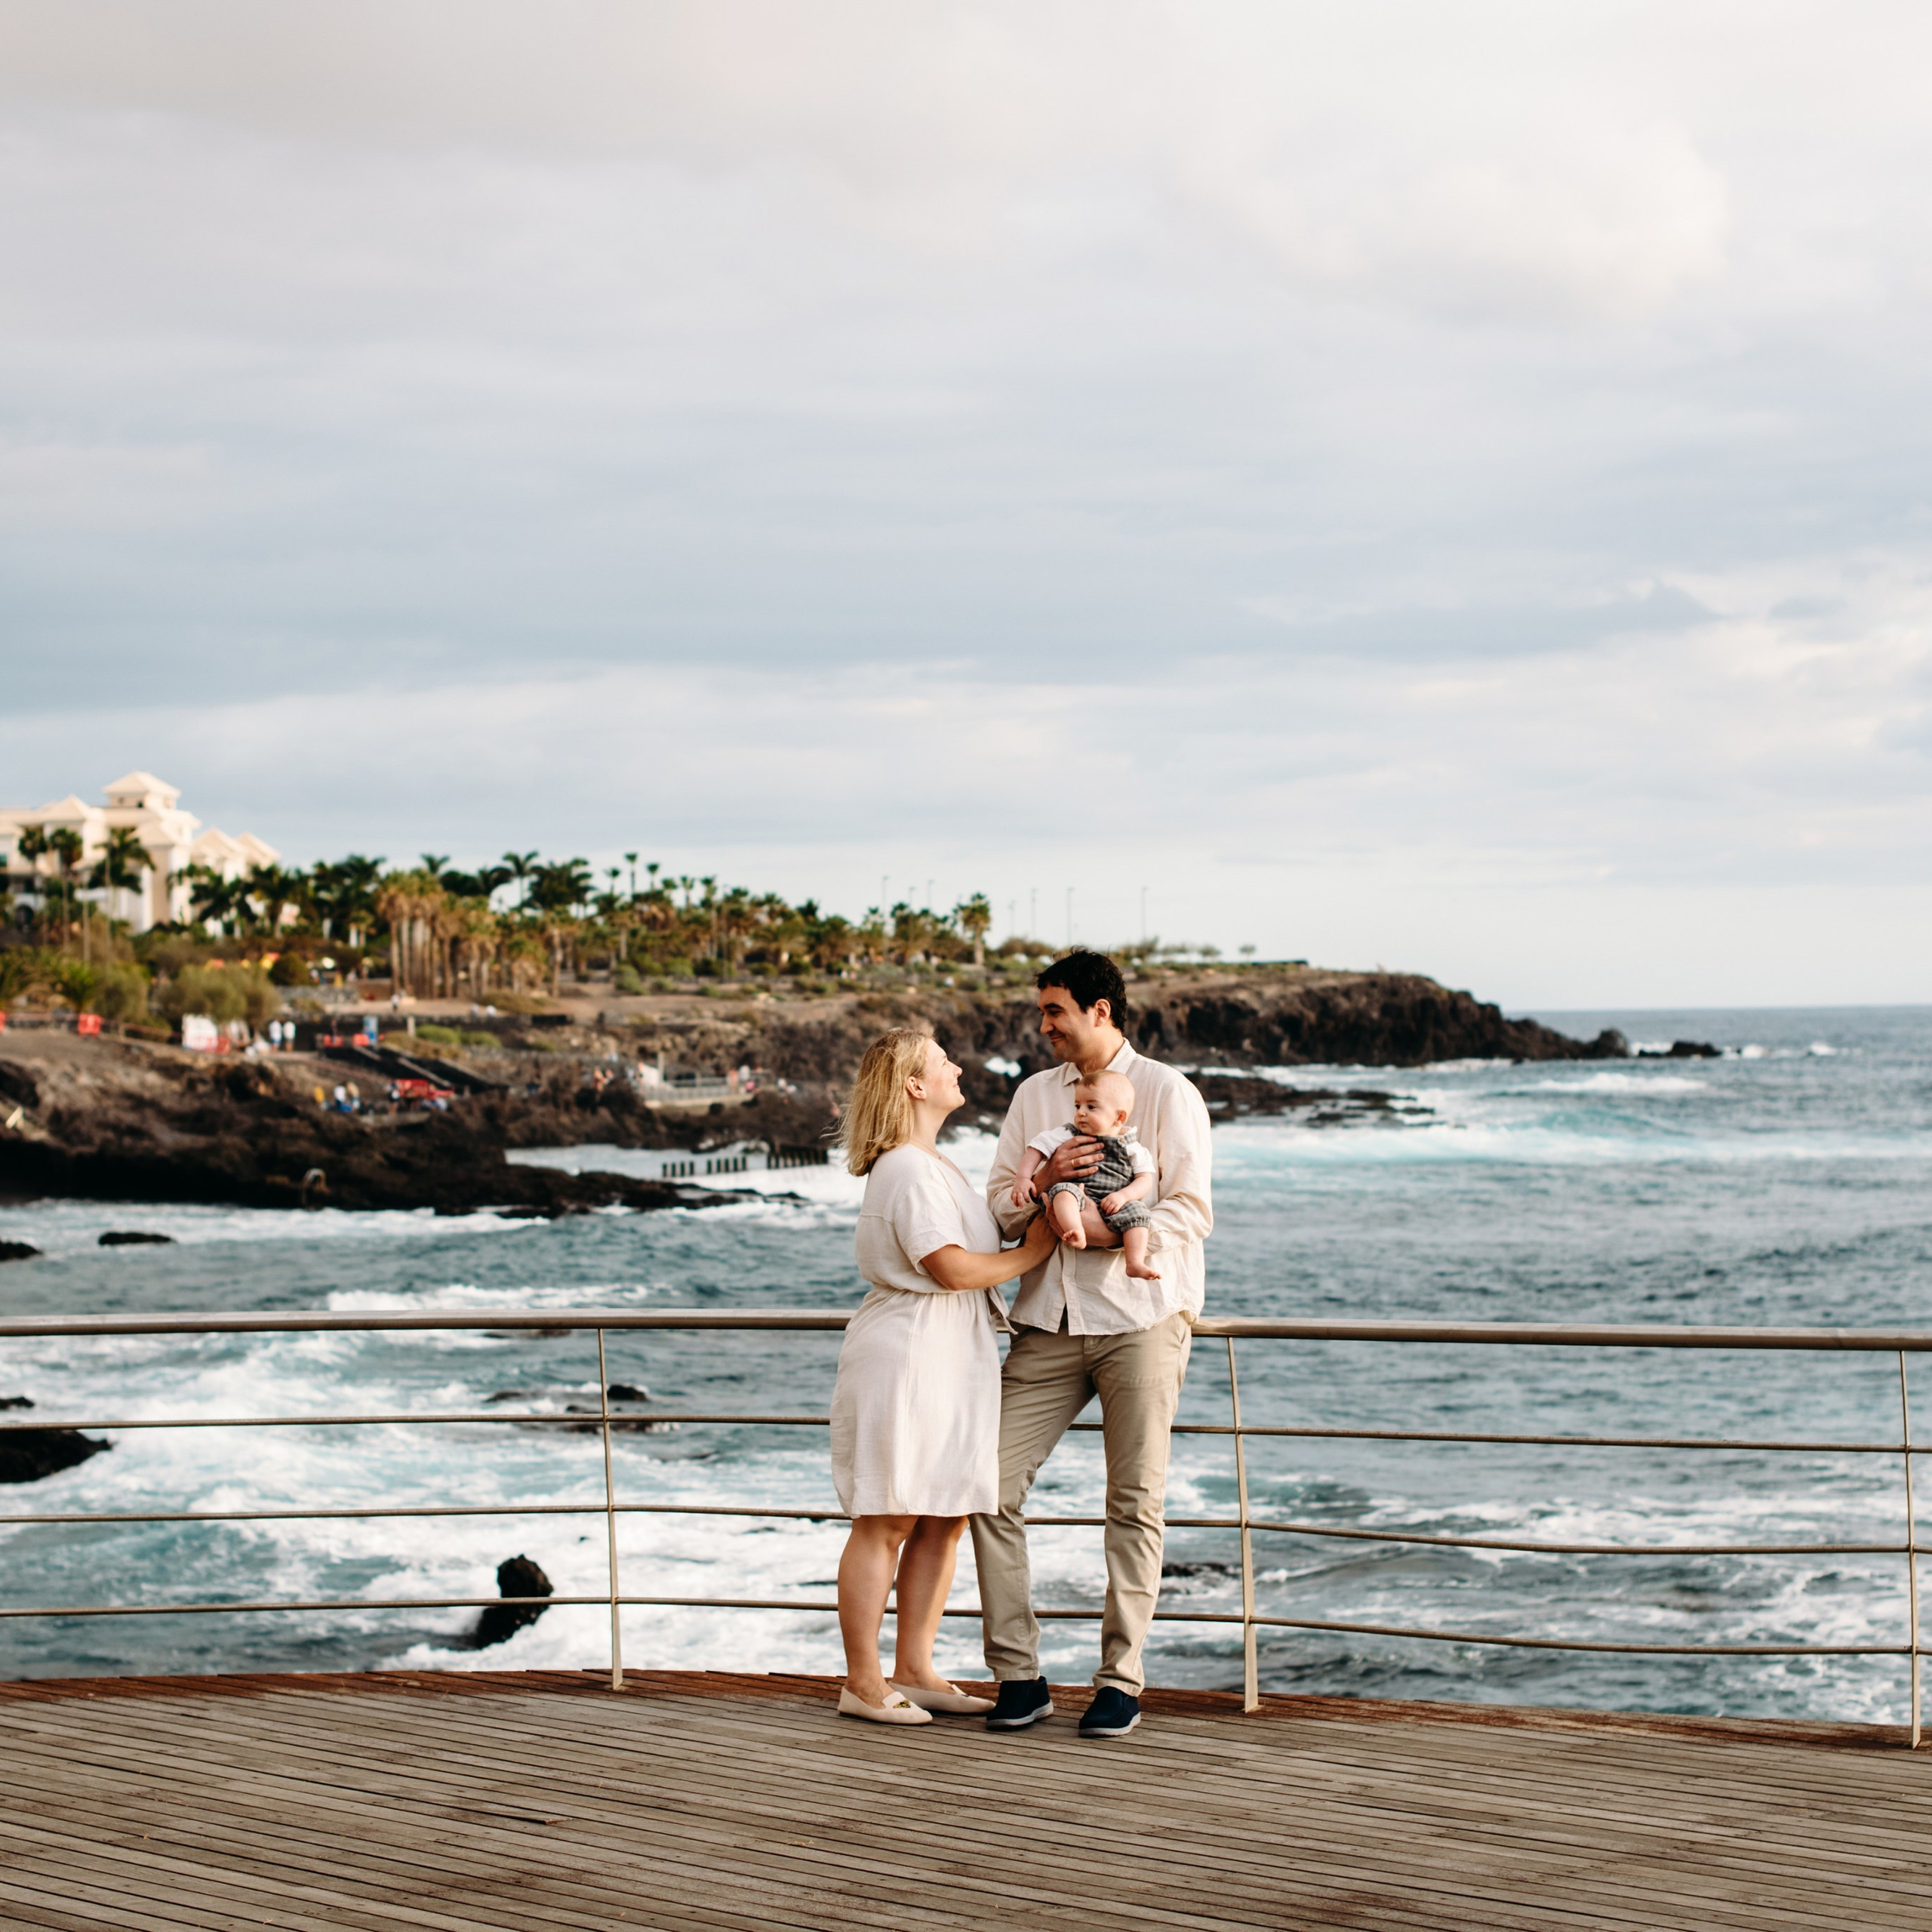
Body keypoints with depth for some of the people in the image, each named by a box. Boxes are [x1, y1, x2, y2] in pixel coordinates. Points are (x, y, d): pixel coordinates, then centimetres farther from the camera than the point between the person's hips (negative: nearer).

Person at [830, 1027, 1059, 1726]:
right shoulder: (907, 1170, -14)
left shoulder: (931, 1166, 20)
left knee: (943, 1519, 9)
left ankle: (914, 1671, 15)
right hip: (905, 1354, -10)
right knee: (887, 1522, -5)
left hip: (951, 1357, 10)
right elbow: (952, 1267, -20)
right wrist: (1032, 1252, -8)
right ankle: (863, 1683, -1)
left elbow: (986, 1239, 15)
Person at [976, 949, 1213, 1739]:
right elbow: (999, 1208, 11)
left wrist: (1110, 1232, -21)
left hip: (1141, 1315, -4)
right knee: (992, 1484, -6)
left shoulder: (1166, 1092, 1)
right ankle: (1017, 1674, 1)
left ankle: (1120, 1680, 5)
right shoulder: (1034, 1095, 15)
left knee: (1136, 1499, -2)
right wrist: (1042, 1182, -11)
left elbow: (1190, 1209, -7)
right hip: (1049, 1319, 4)